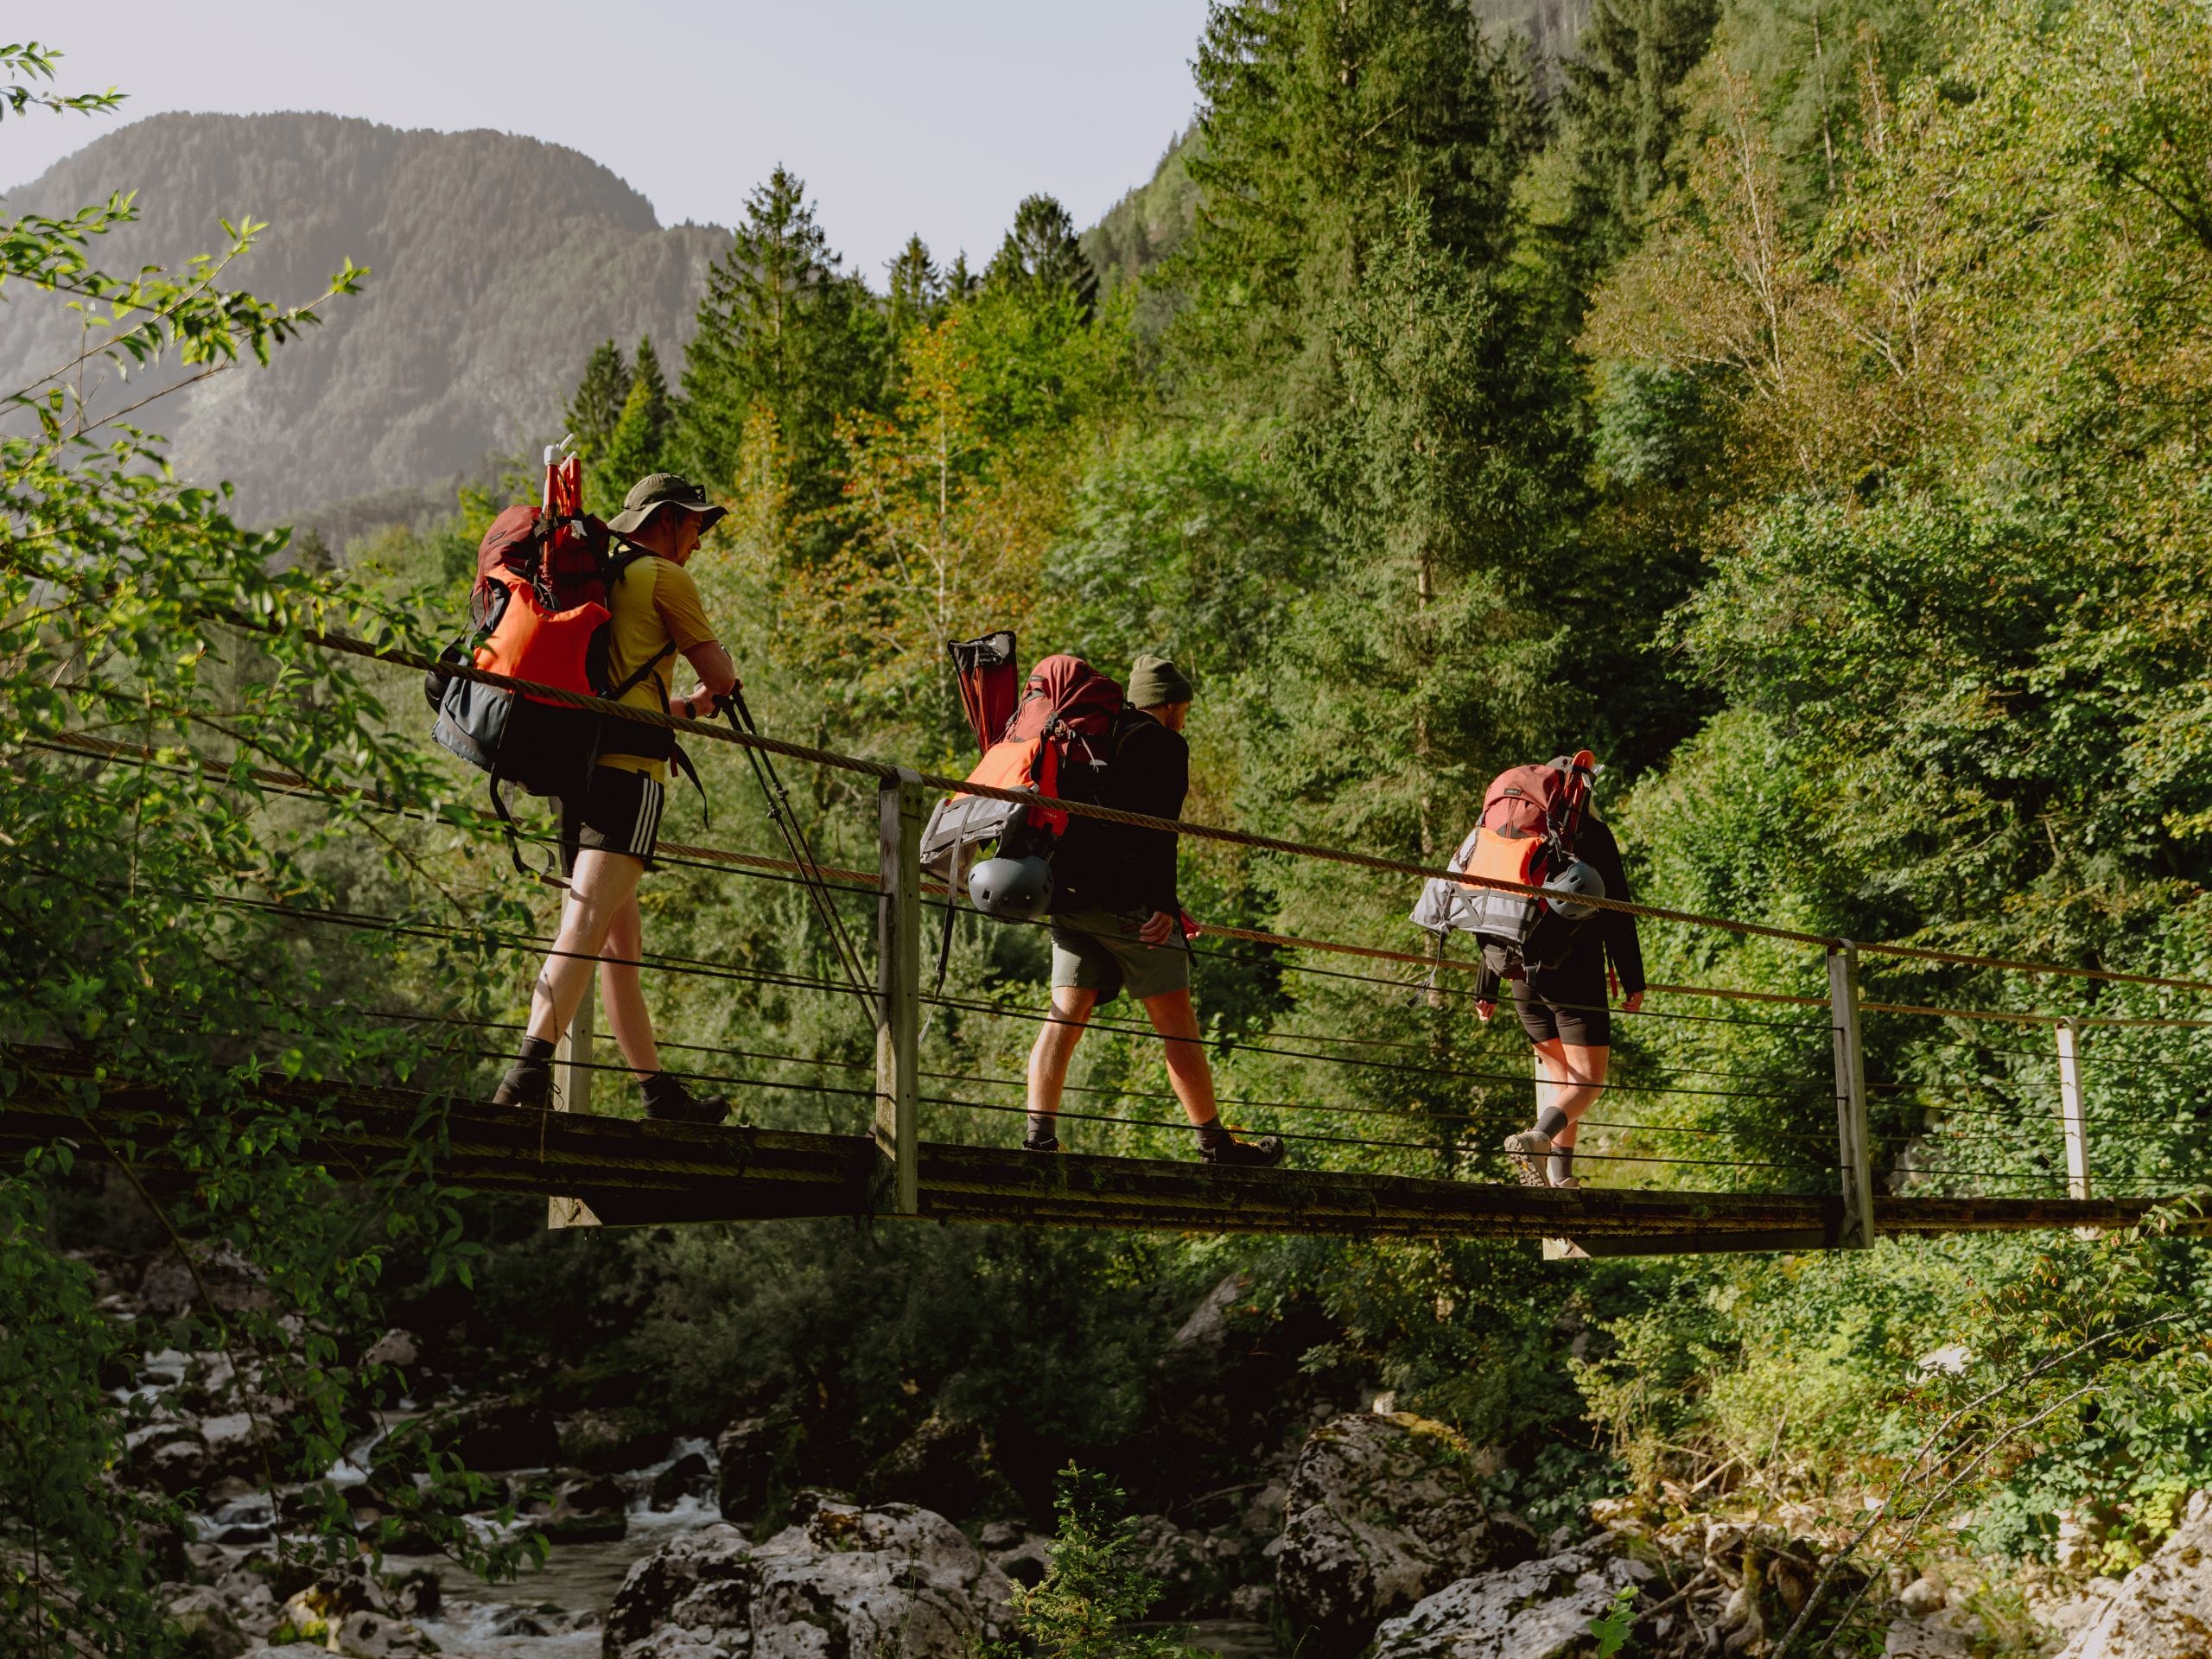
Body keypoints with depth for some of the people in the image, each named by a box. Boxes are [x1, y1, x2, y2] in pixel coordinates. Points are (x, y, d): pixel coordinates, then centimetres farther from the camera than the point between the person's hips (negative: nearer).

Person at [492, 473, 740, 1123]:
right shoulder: (664, 577, 2)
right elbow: (721, 676, 3)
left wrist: (683, 705, 44)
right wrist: (706, 692, 27)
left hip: (577, 765, 9)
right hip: (628, 768, -9)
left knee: (623, 940, 11)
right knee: (587, 921, -21)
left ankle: (661, 1093, 16)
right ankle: (529, 1070, -36)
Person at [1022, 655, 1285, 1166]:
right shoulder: (1165, 744, -1)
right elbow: (1158, 828, -14)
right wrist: (1164, 904, -19)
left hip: (1069, 898, 7)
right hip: (1126, 900, -7)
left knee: (1066, 1015, 2)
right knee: (1176, 1021, -1)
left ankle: (1039, 1137, -9)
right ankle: (1215, 1144, 4)